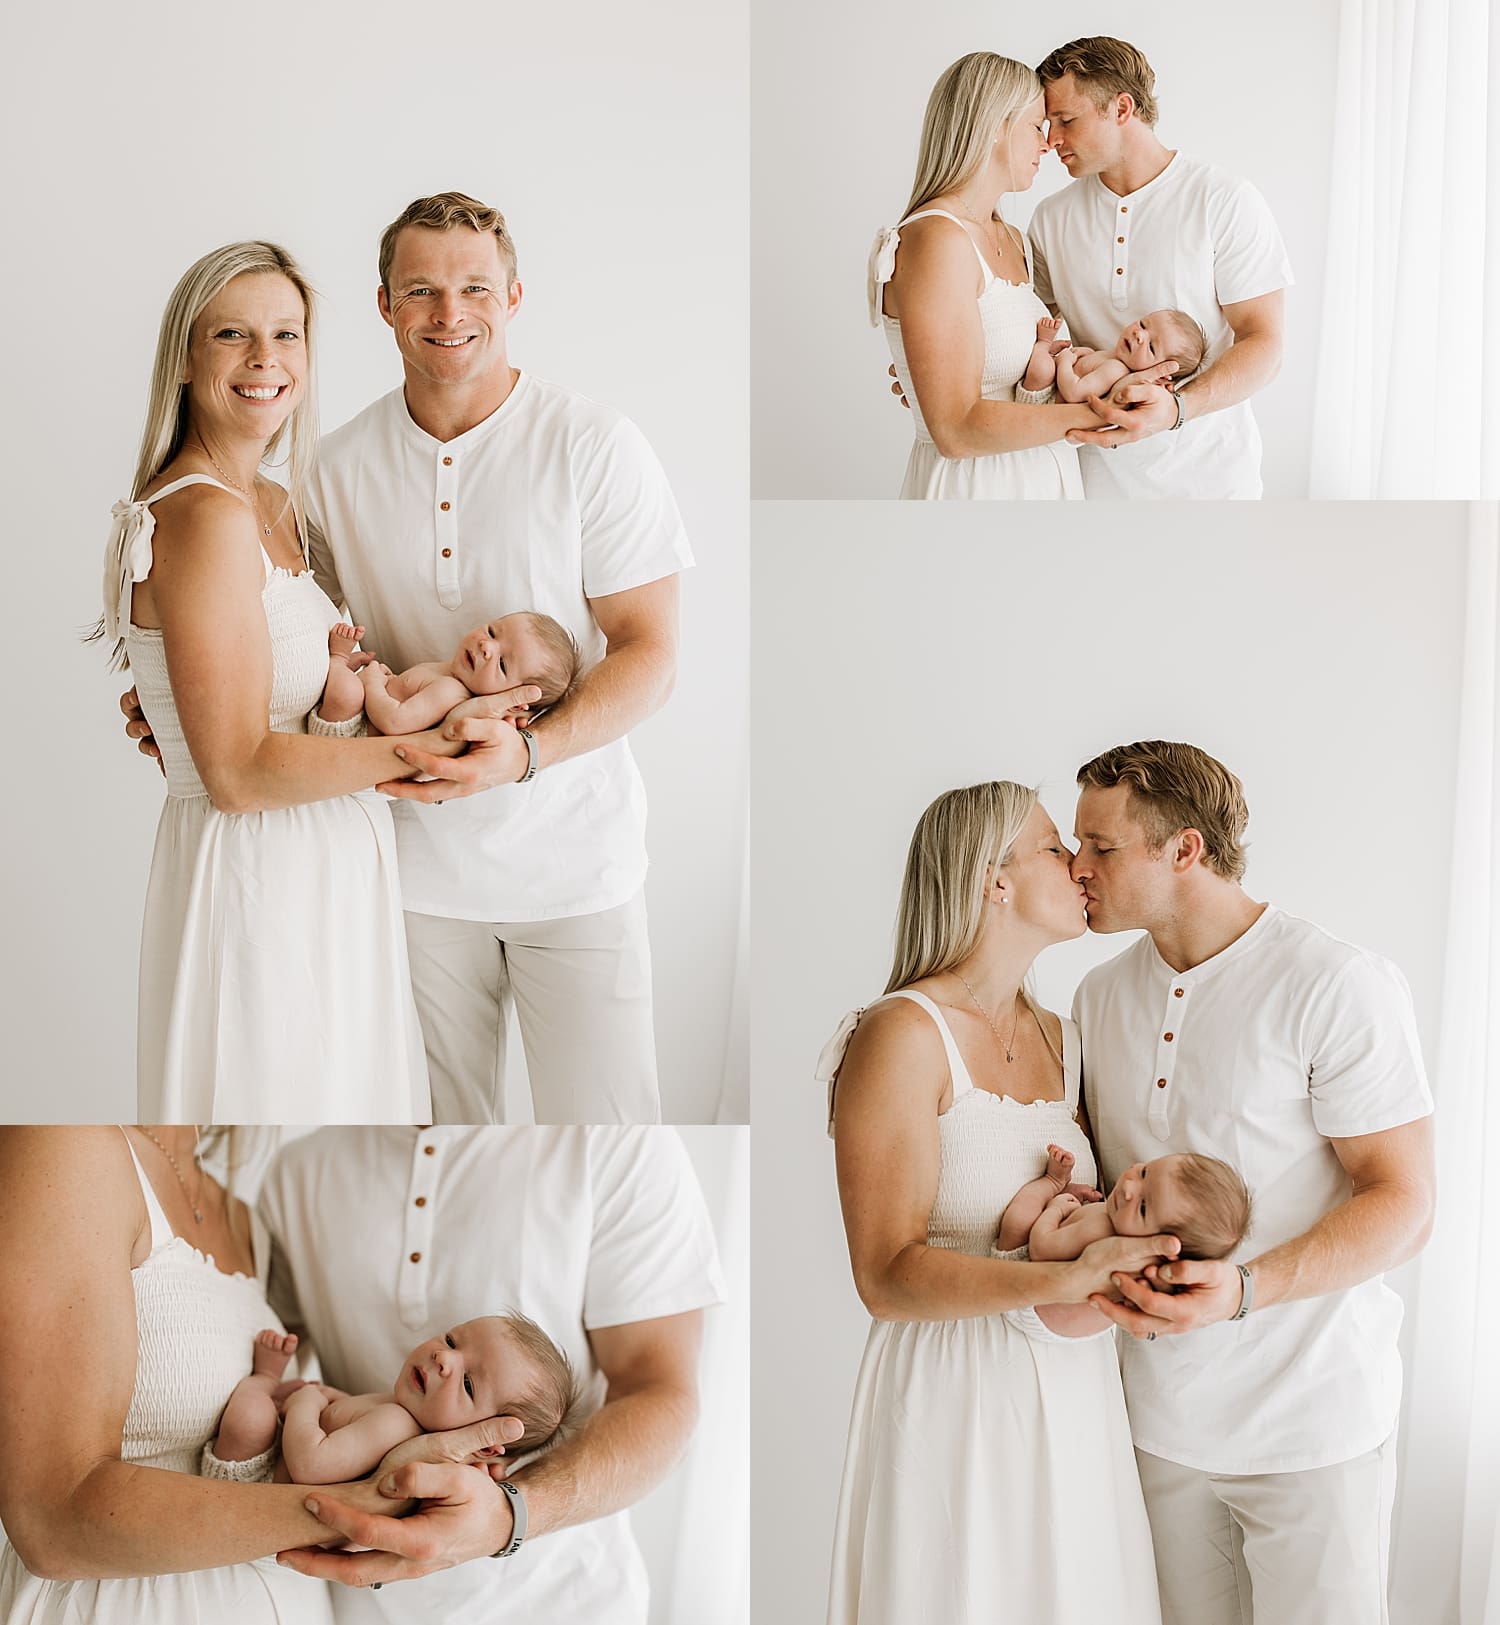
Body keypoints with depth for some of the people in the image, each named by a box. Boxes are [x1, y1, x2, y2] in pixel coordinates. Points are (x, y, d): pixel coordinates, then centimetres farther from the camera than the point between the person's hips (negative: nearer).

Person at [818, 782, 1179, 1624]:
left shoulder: (1060, 1038, 10)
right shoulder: (902, 1035, -14)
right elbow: (888, 1278, -19)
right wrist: (1064, 1282, -31)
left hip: (1073, 1388, 7)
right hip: (959, 1397, -7)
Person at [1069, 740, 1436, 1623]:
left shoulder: (1339, 985, -13)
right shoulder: (1101, 996, 7)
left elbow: (1404, 1204, -15)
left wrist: (1244, 1288, -29)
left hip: (1312, 1424, -5)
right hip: (1159, 1414, 5)